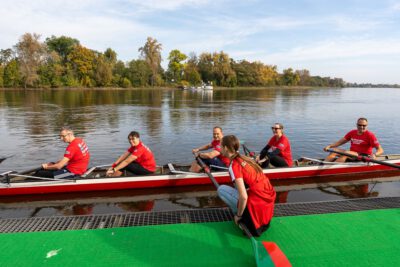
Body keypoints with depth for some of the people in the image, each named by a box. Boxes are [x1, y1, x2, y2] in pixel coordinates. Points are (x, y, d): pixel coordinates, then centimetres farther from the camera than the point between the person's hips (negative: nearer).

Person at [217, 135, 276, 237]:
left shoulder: (234, 165, -16)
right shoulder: (245, 158, 7)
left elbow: (243, 197, -22)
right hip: (269, 205, 8)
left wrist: (238, 215, -4)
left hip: (257, 208, -7)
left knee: (221, 189, 2)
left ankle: (247, 219, 5)